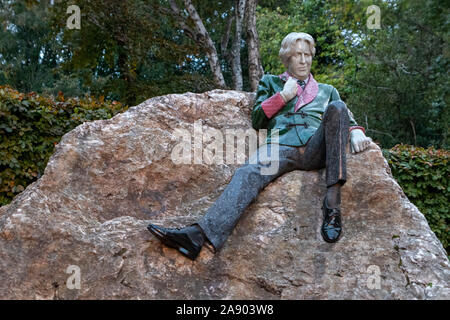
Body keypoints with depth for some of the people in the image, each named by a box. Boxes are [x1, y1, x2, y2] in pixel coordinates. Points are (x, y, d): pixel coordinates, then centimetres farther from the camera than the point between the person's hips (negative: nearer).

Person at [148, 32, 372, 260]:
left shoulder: (326, 91, 36)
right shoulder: (271, 82, 33)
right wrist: (283, 96, 11)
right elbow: (257, 120, 21)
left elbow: (345, 117, 25)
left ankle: (332, 201, -38)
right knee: (249, 173, -34)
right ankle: (201, 234, -55)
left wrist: (355, 132, 2)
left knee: (337, 107, -30)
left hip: (315, 149, 1)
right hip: (281, 146, -1)